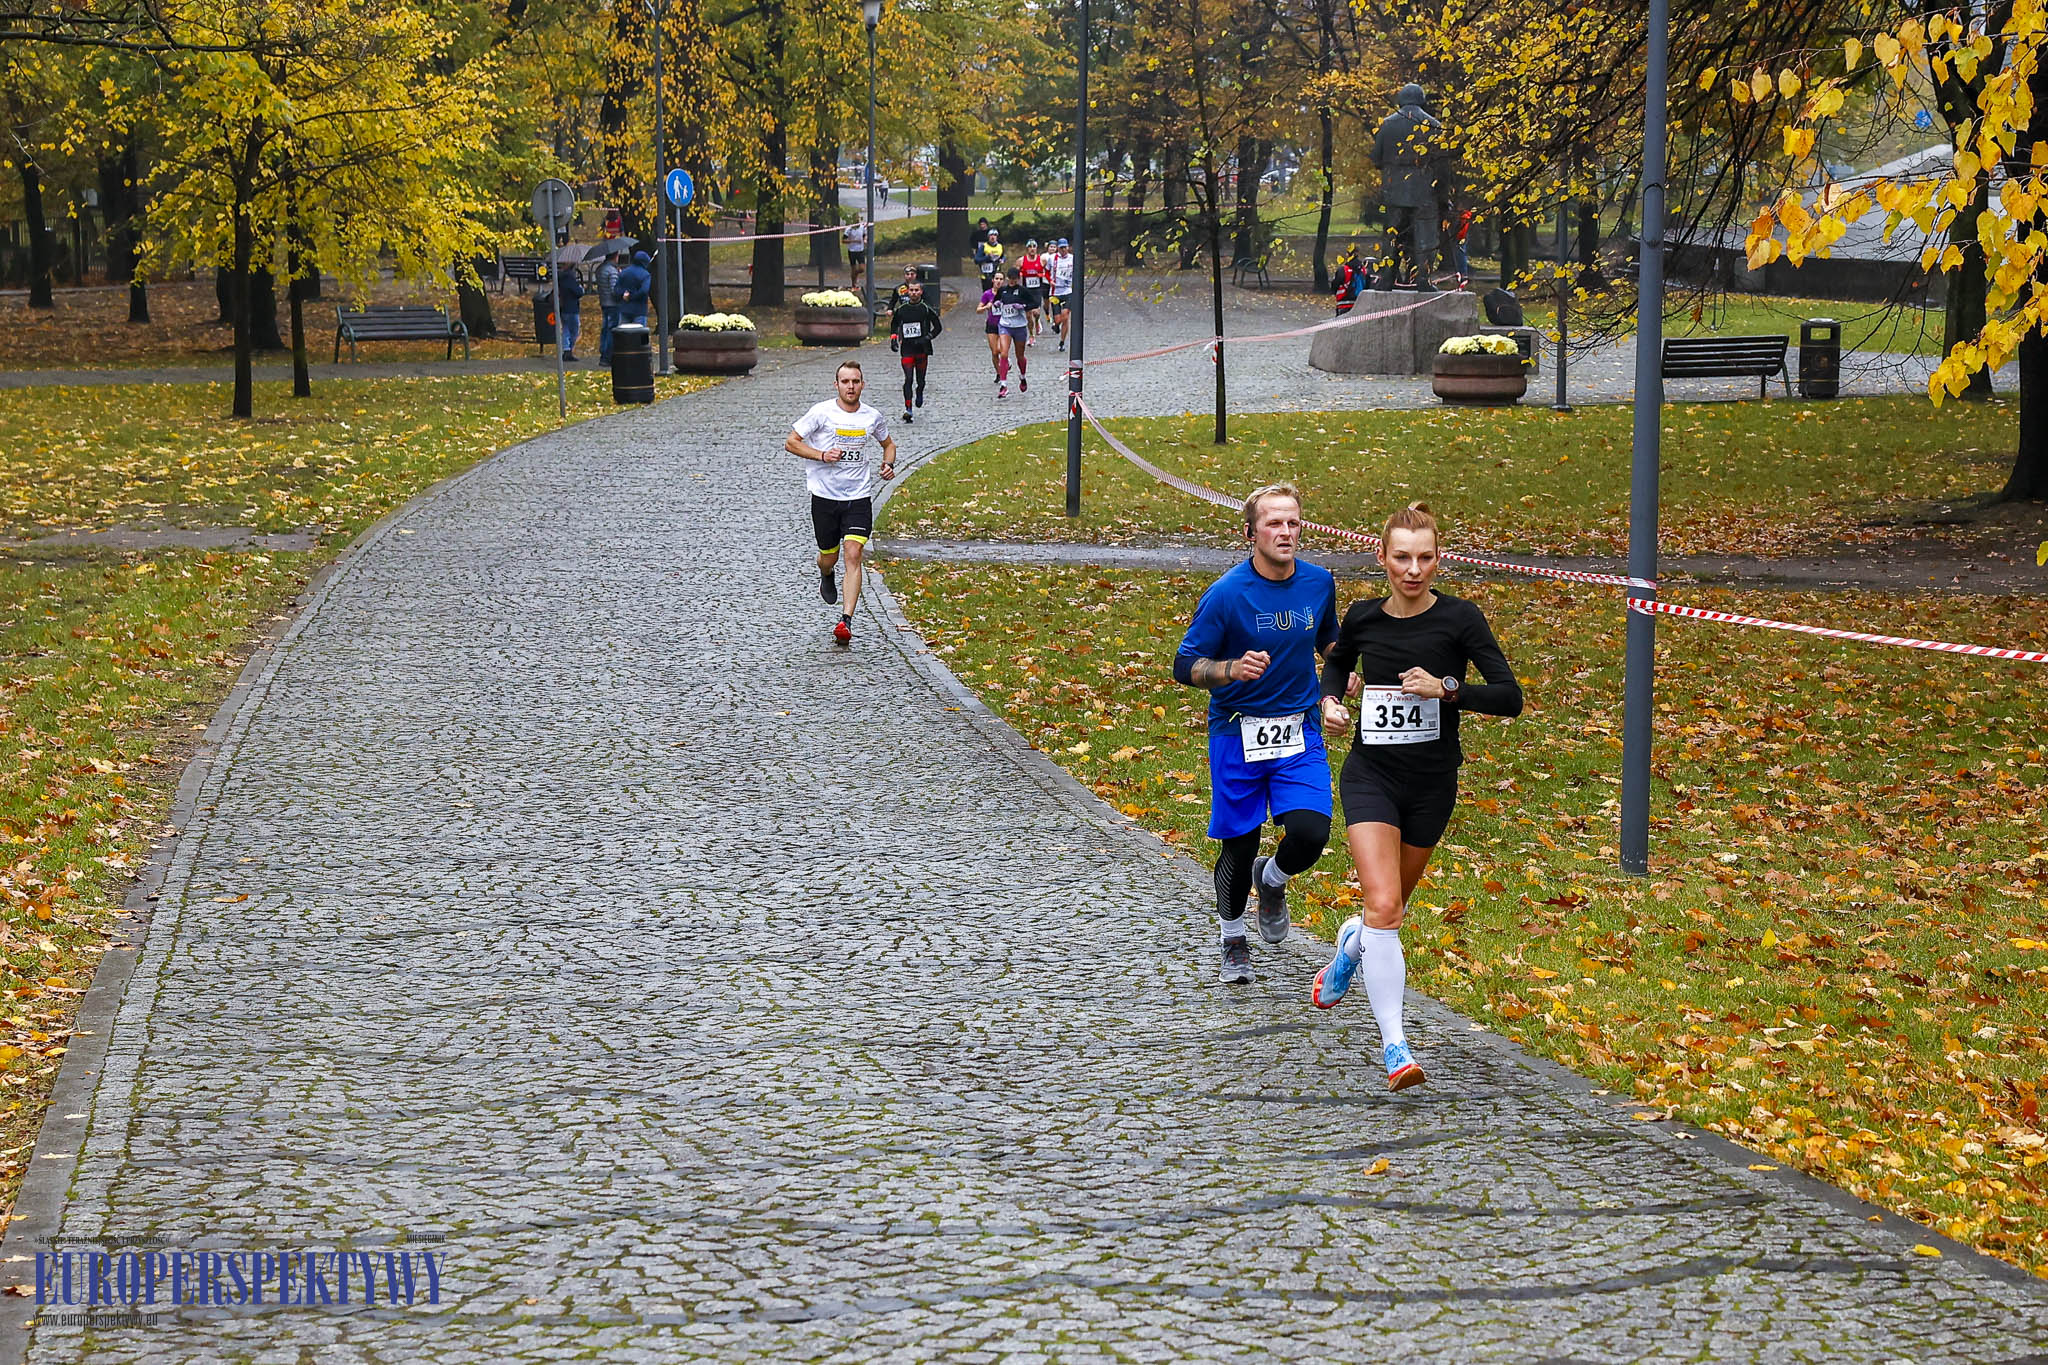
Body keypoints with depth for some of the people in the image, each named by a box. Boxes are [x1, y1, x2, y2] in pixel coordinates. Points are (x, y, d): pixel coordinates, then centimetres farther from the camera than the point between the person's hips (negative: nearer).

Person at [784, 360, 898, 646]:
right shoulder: (822, 413, -8)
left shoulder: (873, 417, 3)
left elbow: (888, 443, 23)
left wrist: (889, 464, 2)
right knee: (828, 557, 11)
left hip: (859, 497, 1)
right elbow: (790, 442, -4)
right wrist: (822, 455, -17)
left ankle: (846, 621, -17)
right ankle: (825, 576, 50)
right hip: (824, 495, -1)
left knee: (853, 554, -14)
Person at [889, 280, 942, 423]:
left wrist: (927, 338, -9)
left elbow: (938, 327, 4)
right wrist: (893, 339, 4)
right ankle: (908, 410, -17)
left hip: (922, 348, 0)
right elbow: (894, 325, 20)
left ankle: (920, 394, 44)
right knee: (908, 379, -11)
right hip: (907, 349, 0)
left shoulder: (927, 309, 0)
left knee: (920, 379, 9)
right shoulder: (901, 310, 6)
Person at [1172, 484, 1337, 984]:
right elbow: (1184, 667, -12)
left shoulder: (1319, 583, 1)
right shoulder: (1226, 595, -14)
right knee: (1238, 846, 5)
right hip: (1237, 733, -3)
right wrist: (1232, 669, -30)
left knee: (1310, 831, -16)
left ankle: (1272, 879, 20)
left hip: (1300, 735, 3)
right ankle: (1233, 940, 32)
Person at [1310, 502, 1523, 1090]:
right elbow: (1338, 661, 21)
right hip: (1370, 776, 0)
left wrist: (1445, 688, -25)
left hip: (1432, 783, 0)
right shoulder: (1362, 618, -2)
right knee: (1384, 907, -18)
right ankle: (1394, 1045, -14)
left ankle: (1349, 947, 54)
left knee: (1390, 907, 18)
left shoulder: (1460, 618, -10)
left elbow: (1510, 697, -13)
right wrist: (1329, 700, 1)